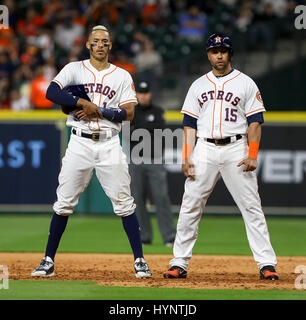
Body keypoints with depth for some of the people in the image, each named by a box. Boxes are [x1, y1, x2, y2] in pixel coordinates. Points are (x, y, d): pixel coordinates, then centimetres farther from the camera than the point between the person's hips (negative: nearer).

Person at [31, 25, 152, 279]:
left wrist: (97, 110, -12)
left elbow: (128, 113, -1)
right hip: (80, 143, 0)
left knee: (124, 202, -4)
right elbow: (52, 92, -10)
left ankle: (139, 260, 1)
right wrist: (83, 103, -16)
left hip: (109, 145, 0)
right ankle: (48, 261, 5)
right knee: (64, 202, -1)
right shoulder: (74, 69, 7)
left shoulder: (122, 76, 8)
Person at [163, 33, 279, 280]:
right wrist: (187, 158, 0)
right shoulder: (198, 85, 15)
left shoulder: (245, 83, 6)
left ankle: (267, 263, -6)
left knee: (252, 206, -6)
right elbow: (190, 123, 12)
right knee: (190, 207, -1)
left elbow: (255, 121, 1)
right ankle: (179, 264, 4)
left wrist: (252, 156, -10)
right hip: (204, 151, 3)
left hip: (236, 150, -3)